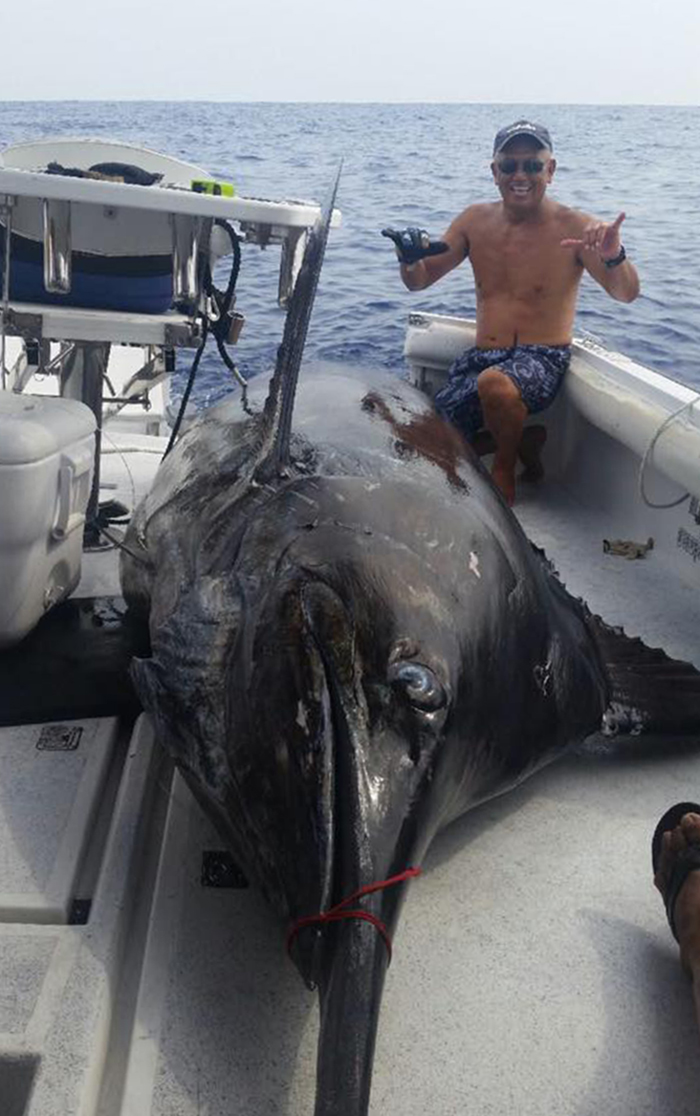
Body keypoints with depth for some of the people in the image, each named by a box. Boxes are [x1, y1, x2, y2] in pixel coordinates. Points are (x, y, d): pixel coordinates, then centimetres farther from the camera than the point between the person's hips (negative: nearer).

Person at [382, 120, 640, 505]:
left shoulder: (573, 227, -6)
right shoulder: (476, 220, 8)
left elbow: (626, 294, -17)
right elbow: (419, 281, 11)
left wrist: (614, 257, -40)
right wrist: (410, 259, -14)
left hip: (543, 359, -5)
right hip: (481, 357, 5)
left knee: (494, 383, -39)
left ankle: (504, 469, -6)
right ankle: (521, 441, 13)